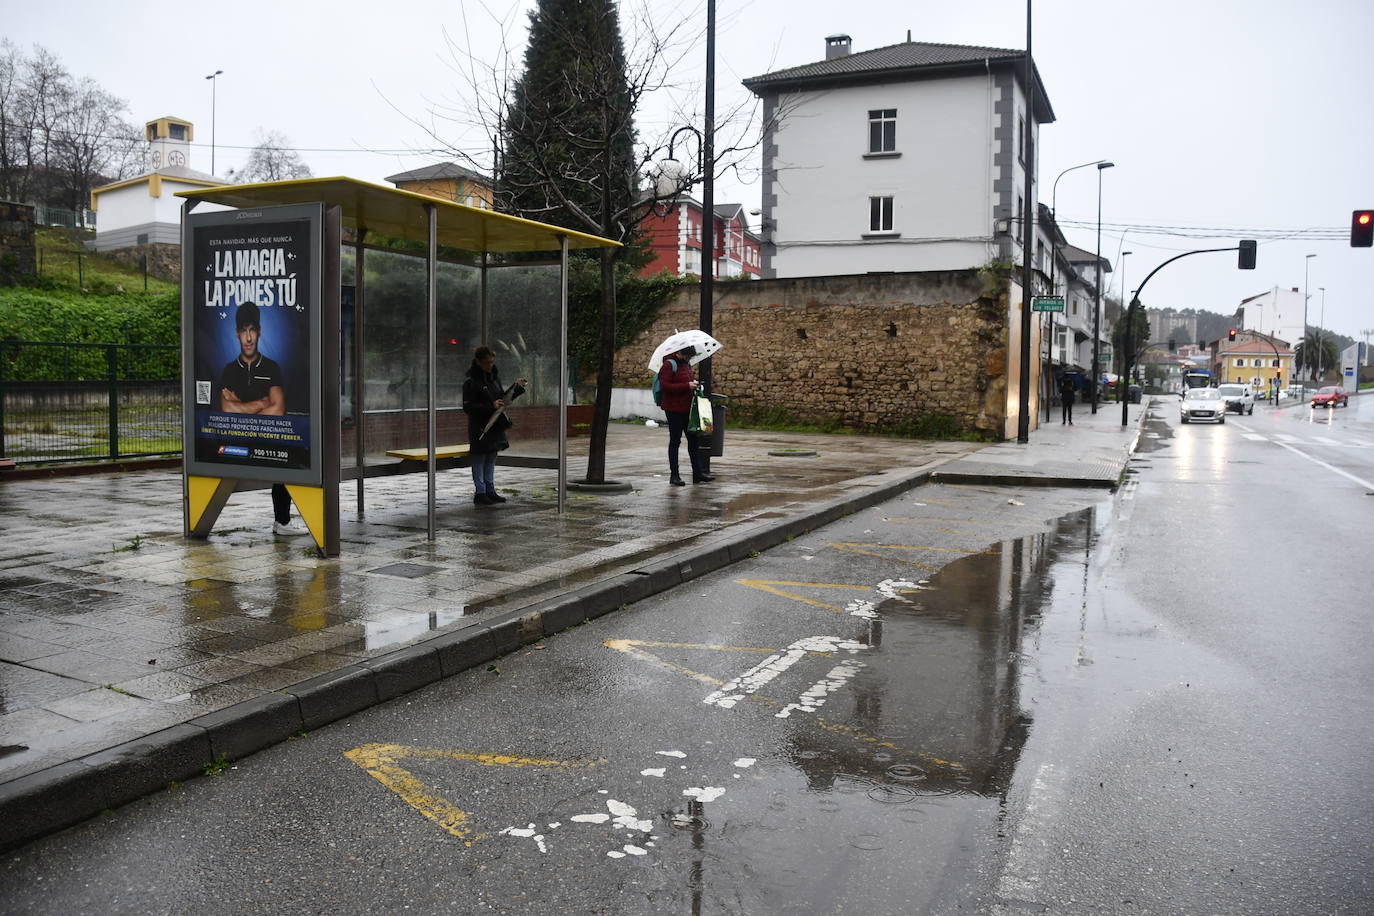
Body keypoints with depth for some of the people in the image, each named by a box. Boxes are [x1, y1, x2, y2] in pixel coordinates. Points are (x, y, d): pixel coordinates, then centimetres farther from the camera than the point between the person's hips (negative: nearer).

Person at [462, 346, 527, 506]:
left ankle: (490, 491, 21)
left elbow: (502, 398, 19)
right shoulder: (471, 381, -13)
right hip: (479, 427, -7)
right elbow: (468, 407, -16)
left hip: (495, 425, 7)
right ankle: (480, 493, 5)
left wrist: (516, 387, 6)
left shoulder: (494, 377, 10)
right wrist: (490, 406, -25)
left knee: (491, 459, 13)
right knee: (479, 459, 0)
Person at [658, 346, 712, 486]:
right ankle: (674, 475, 9)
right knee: (675, 441, 1)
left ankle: (697, 473, 13)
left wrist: (695, 383, 7)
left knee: (694, 440, 8)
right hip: (675, 410, -8)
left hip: (688, 408, 8)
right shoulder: (669, 365, -12)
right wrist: (687, 386, -23)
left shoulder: (687, 364, 14)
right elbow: (664, 386, -21)